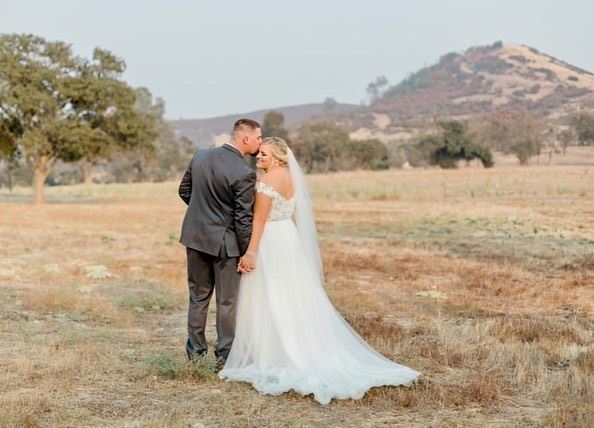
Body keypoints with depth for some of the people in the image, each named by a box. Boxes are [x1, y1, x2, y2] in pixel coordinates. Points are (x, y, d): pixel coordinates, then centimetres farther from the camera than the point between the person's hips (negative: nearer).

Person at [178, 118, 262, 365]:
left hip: (195, 236, 6)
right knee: (226, 300, 8)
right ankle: (224, 354, 16)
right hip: (224, 242, -6)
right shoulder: (244, 173, -21)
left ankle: (195, 349, 26)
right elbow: (243, 219, -17)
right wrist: (246, 253, -7)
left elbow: (184, 190, 11)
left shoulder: (200, 156, -1)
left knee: (198, 296, 18)